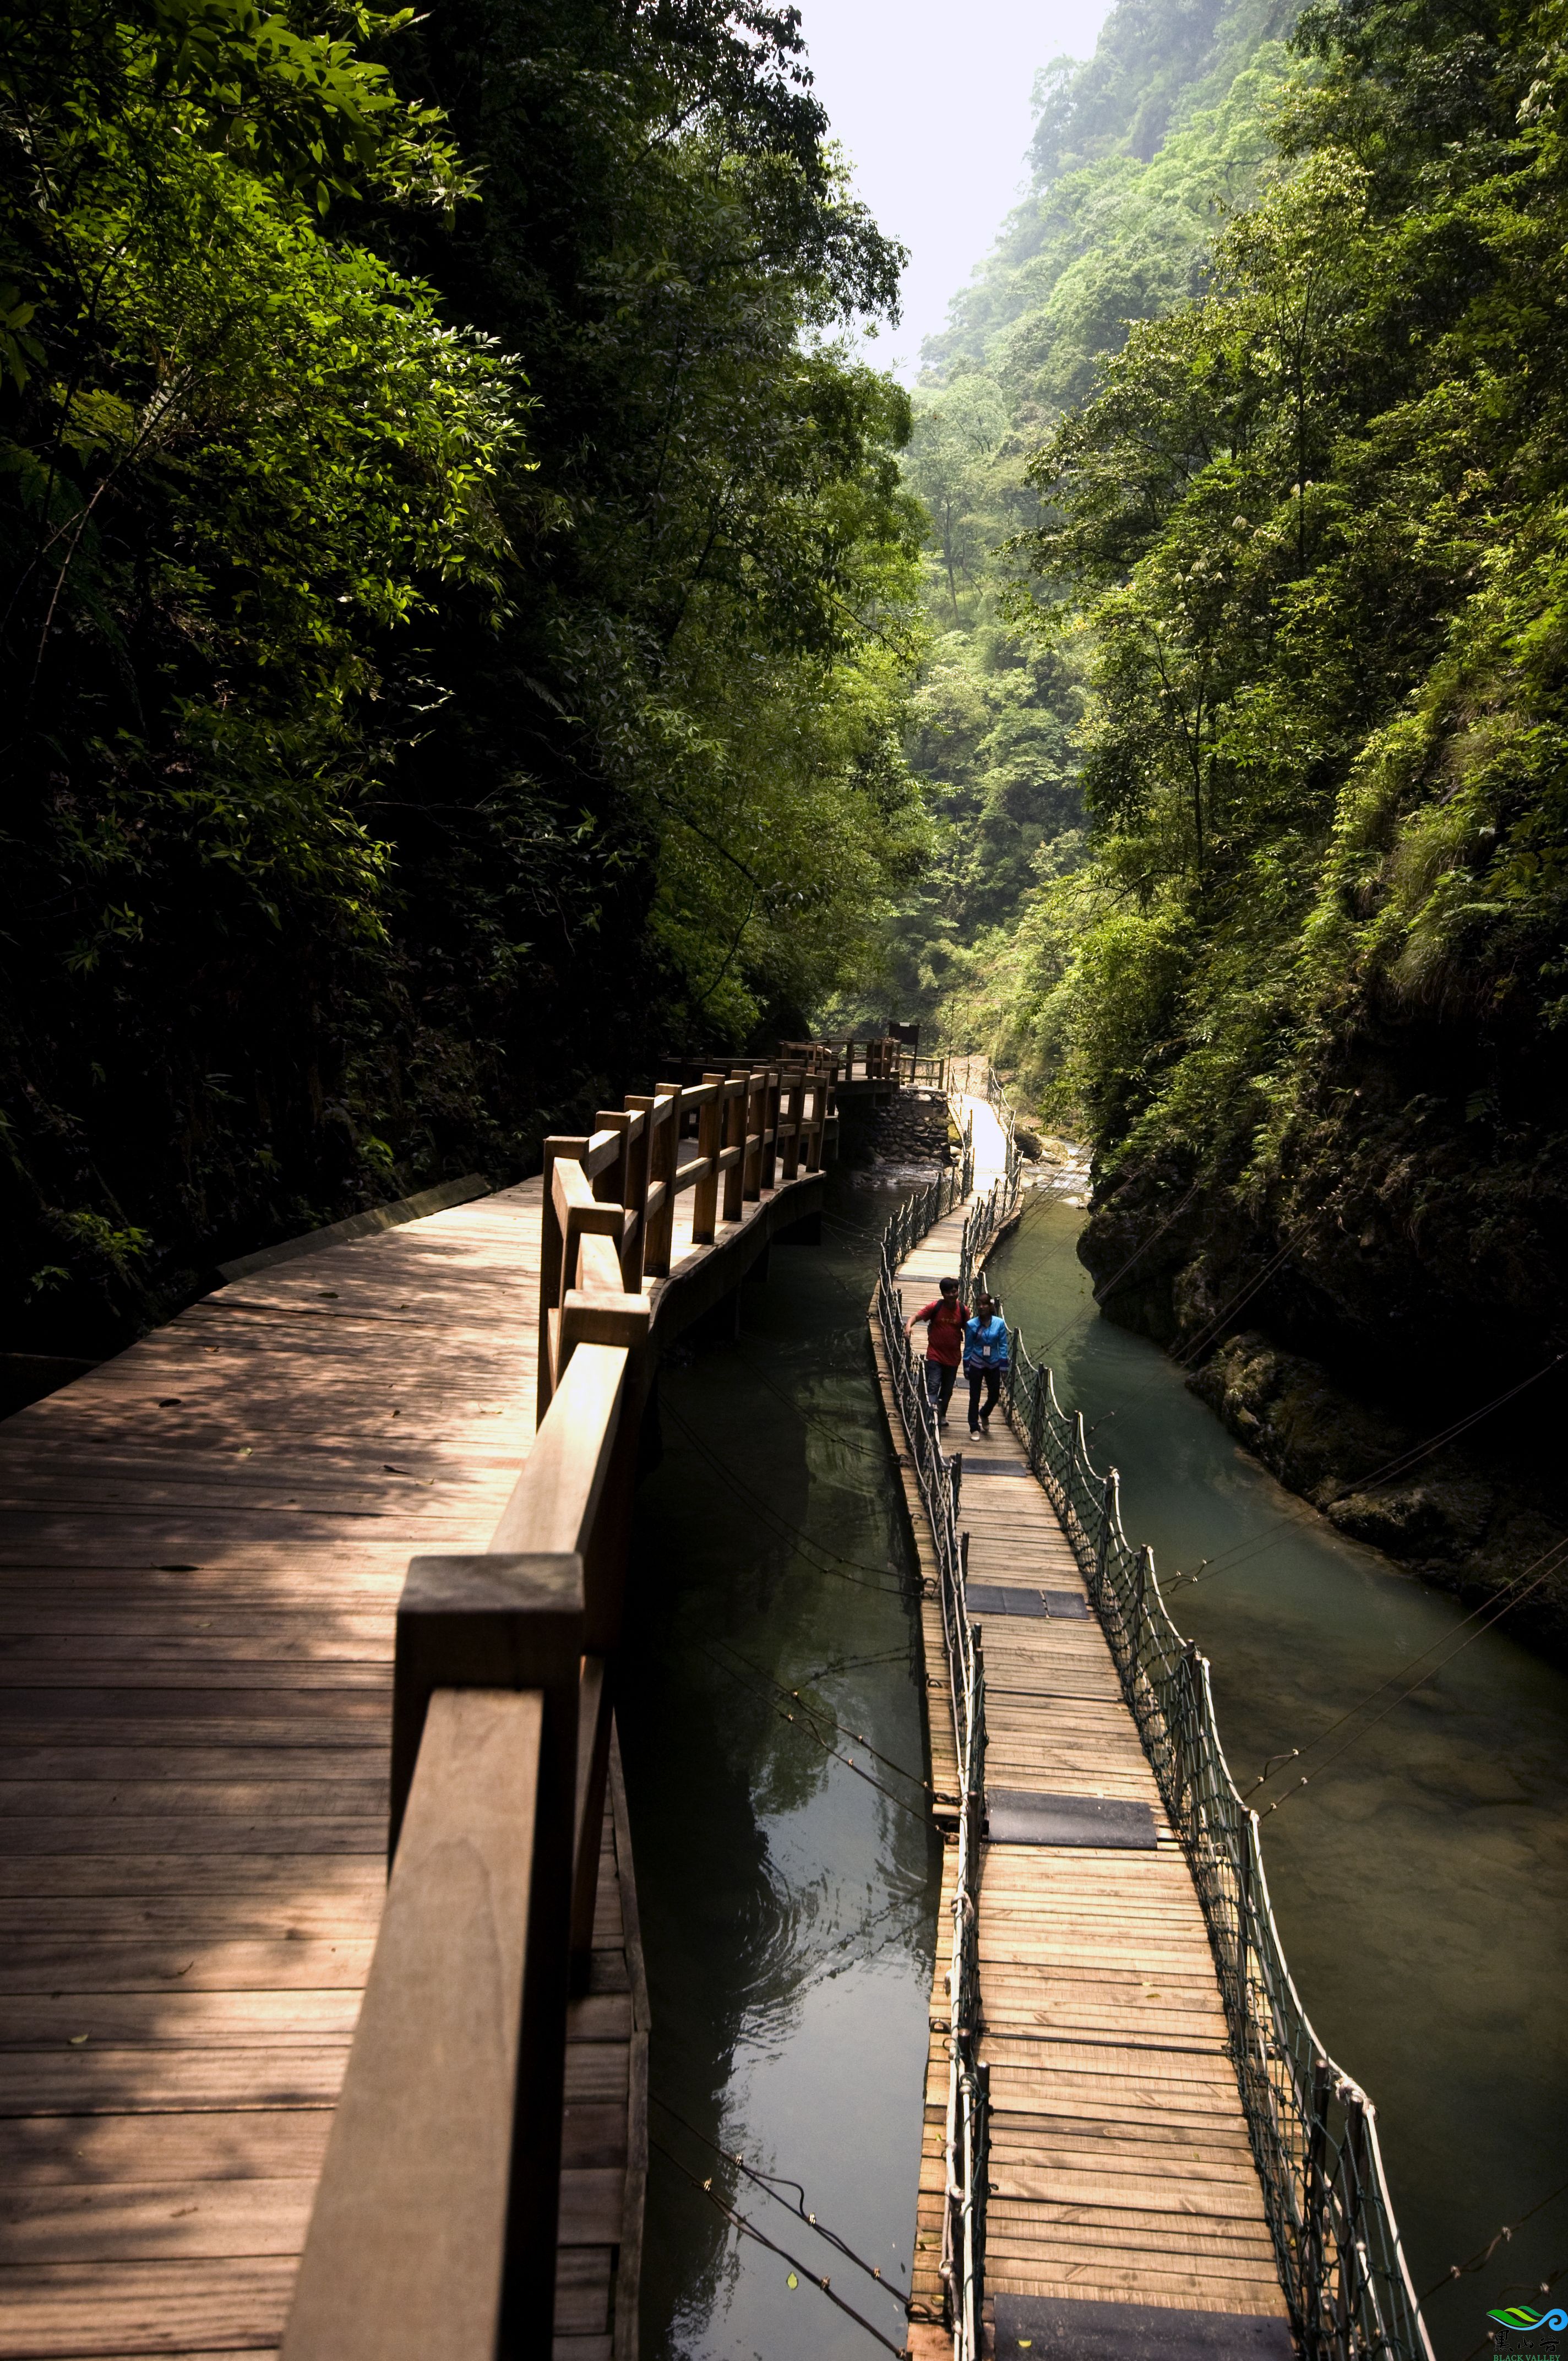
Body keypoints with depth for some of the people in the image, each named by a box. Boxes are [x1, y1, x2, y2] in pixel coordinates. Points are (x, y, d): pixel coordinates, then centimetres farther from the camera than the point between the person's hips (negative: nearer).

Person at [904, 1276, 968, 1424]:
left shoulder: (963, 1310, -2)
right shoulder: (935, 1307, -9)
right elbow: (916, 1316, -13)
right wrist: (909, 1325, -35)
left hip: (953, 1357, 3)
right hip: (935, 1355, -3)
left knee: (947, 1389, 15)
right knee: (933, 1384, -18)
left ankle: (942, 1415, 31)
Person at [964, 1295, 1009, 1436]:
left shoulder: (999, 1323, -7)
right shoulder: (971, 1325, -10)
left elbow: (1003, 1346, -2)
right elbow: (968, 1347, -2)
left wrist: (1003, 1367, -3)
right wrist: (966, 1368, 0)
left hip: (993, 1365, 2)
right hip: (976, 1365, -2)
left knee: (994, 1395, 10)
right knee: (975, 1398, 4)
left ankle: (984, 1415, 41)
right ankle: (975, 1429, 15)